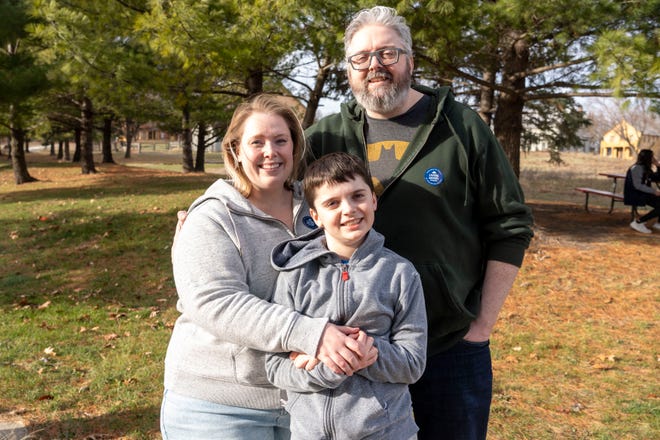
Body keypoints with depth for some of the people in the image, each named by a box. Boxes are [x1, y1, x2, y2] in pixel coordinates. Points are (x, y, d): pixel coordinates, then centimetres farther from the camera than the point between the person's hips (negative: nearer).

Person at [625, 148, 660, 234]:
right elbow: (638, 185, -22)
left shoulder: (646, 169, 15)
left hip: (644, 194, 9)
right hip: (635, 195, -9)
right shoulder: (637, 168, -13)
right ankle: (638, 222, -16)